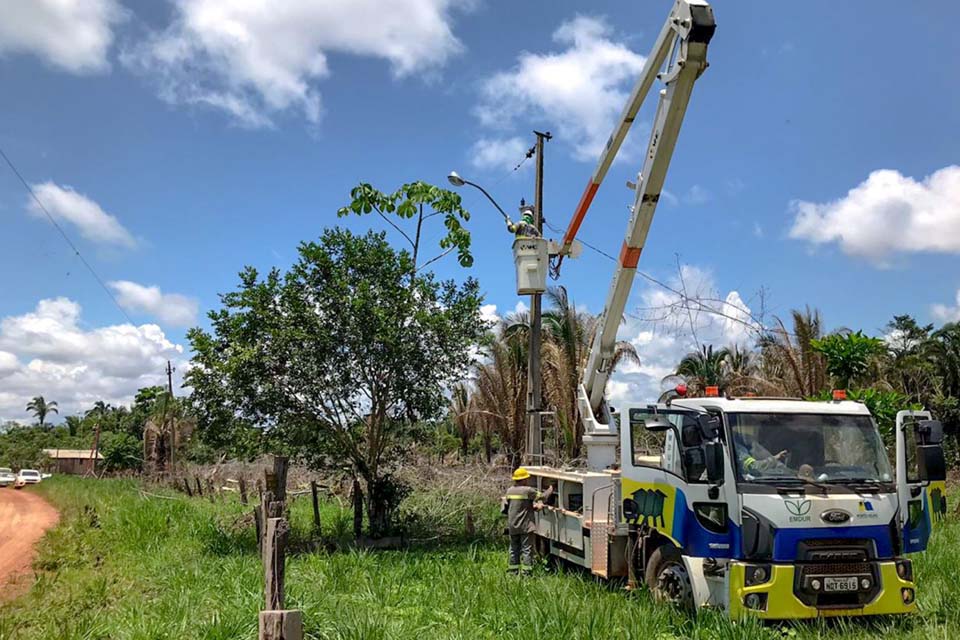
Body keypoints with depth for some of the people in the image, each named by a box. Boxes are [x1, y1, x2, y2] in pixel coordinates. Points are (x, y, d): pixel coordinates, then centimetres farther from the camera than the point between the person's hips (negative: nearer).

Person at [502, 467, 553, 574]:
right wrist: (550, 490, 13)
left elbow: (505, 508, 10)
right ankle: (525, 572, -5)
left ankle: (513, 570, 20)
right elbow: (542, 497, -7)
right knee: (527, 549, -1)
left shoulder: (509, 491, 4)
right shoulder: (528, 490, -14)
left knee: (514, 549, 16)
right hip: (525, 526, -6)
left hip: (512, 526, 6)